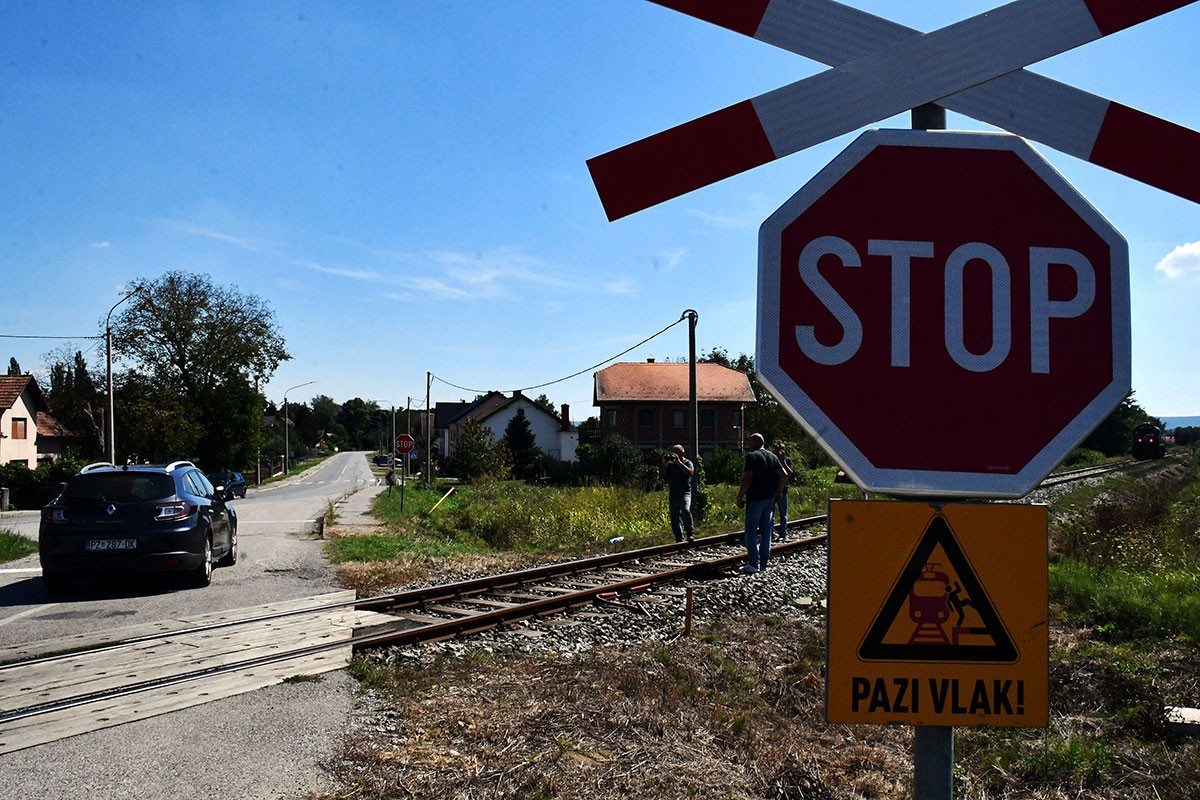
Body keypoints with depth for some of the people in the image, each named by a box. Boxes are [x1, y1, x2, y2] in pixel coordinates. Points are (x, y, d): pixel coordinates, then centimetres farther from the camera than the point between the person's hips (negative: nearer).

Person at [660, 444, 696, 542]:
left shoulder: (687, 463, 4)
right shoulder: (670, 464, 13)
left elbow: (689, 472, -16)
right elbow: (662, 475, 7)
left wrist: (679, 462, -19)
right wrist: (664, 465, -8)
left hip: (685, 492, -4)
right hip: (673, 494, 4)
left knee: (685, 510, -29)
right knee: (675, 518, 5)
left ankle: (691, 534, -22)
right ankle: (679, 540, 15)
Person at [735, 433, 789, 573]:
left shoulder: (752, 456, -11)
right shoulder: (772, 456, 10)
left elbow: (747, 479, -18)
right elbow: (784, 476, 7)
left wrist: (740, 497, -12)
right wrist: (778, 492, 16)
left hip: (755, 499, -7)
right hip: (770, 498, 7)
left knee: (751, 531, -2)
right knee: (766, 532, 11)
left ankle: (754, 564, -7)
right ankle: (763, 563, 14)